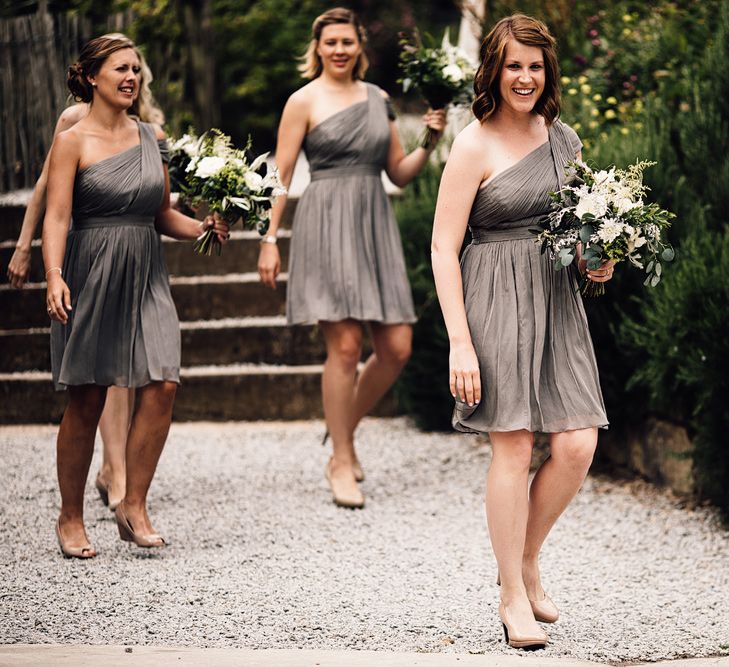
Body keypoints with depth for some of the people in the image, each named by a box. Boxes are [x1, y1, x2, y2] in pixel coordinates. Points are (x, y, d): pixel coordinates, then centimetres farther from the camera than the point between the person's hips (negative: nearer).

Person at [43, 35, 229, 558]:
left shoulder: (153, 138, 12)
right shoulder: (72, 142, -3)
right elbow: (57, 217, -11)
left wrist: (202, 228, -1)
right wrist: (54, 276, -24)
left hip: (146, 277, 5)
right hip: (91, 275, -4)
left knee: (162, 384, -10)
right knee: (86, 399, 0)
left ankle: (134, 507, 1)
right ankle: (70, 518, 14)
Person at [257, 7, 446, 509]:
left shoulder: (378, 99, 15)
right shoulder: (304, 101, 2)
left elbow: (399, 173, 18)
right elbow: (281, 175, 0)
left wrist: (429, 143, 1)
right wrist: (270, 239, -6)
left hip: (375, 224, 5)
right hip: (327, 224, -5)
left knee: (396, 349, -1)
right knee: (345, 346, -10)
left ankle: (345, 433, 21)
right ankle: (342, 462, 1)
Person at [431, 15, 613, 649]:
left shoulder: (565, 139, 12)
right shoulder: (475, 146, -6)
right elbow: (443, 249, -9)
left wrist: (601, 262, 4)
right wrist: (459, 342, -15)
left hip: (558, 299, 6)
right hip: (497, 300, -6)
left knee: (578, 445, -2)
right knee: (514, 448, -5)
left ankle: (526, 564, 21)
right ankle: (513, 598, 7)